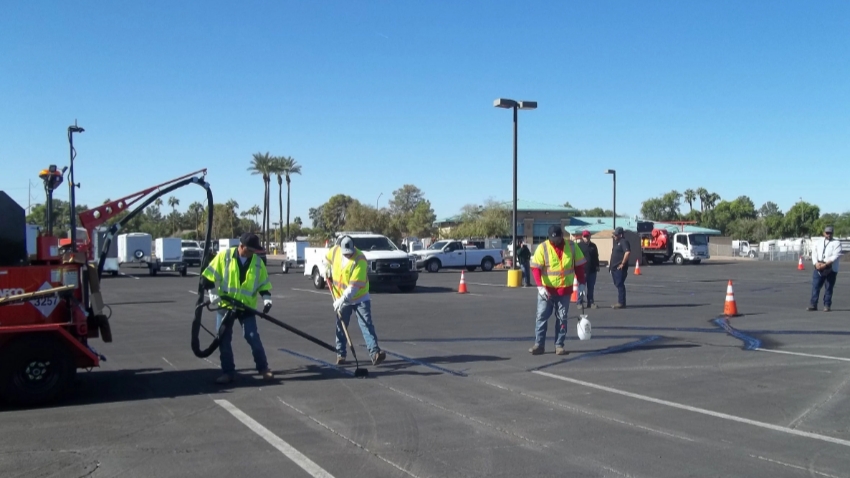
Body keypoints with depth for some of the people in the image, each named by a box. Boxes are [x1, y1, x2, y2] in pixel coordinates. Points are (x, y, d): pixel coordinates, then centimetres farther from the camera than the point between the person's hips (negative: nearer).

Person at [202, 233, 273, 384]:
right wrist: (213, 294, -12)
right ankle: (228, 372, 12)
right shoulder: (224, 255, -10)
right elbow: (209, 276, -5)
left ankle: (263, 368, 7)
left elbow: (264, 284, 4)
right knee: (223, 339, 1)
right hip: (225, 305, 0)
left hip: (247, 306, 0)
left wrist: (267, 298, -11)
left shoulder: (258, 262, -3)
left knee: (253, 337, -6)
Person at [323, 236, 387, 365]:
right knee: (341, 327, 10)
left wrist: (342, 300, -32)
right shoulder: (335, 250, -9)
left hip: (360, 297, -4)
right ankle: (340, 354, 22)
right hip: (341, 298, 5)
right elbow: (328, 258, 19)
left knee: (367, 325, -11)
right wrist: (327, 271, 9)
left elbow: (354, 286, -30)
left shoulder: (360, 261, -27)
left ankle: (375, 353, -16)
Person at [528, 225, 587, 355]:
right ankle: (539, 344, 5)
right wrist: (540, 286, -23)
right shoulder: (542, 248, -10)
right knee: (542, 317, -1)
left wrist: (581, 283, 2)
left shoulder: (572, 246, -2)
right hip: (546, 290, -2)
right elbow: (535, 268, -13)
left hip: (565, 289, 2)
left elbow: (579, 265, 6)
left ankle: (559, 345, 13)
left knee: (562, 318, 7)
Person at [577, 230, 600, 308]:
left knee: (591, 287, 9)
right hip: (582, 270, -4)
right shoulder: (579, 246, -1)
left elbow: (596, 257, 19)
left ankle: (590, 302, 16)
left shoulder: (593, 245, 13)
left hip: (592, 270, 4)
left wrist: (597, 266, 12)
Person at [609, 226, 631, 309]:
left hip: (620, 268, -10)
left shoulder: (624, 242, -12)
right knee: (618, 285, 12)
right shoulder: (617, 242, 20)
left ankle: (621, 303, -8)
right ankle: (620, 302, 18)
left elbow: (628, 252, -27)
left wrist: (622, 264, -23)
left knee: (620, 285, -9)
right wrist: (611, 263, 19)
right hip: (614, 268, 10)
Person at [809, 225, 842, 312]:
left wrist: (826, 264, -20)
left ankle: (827, 305, 7)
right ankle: (813, 304, 3)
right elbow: (814, 253, 7)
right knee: (815, 286, -1)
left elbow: (836, 256, -10)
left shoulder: (836, 243, 2)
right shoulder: (818, 242, 16)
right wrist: (816, 263, -12)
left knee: (829, 288, 0)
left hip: (831, 269, -3)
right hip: (819, 268, 3)